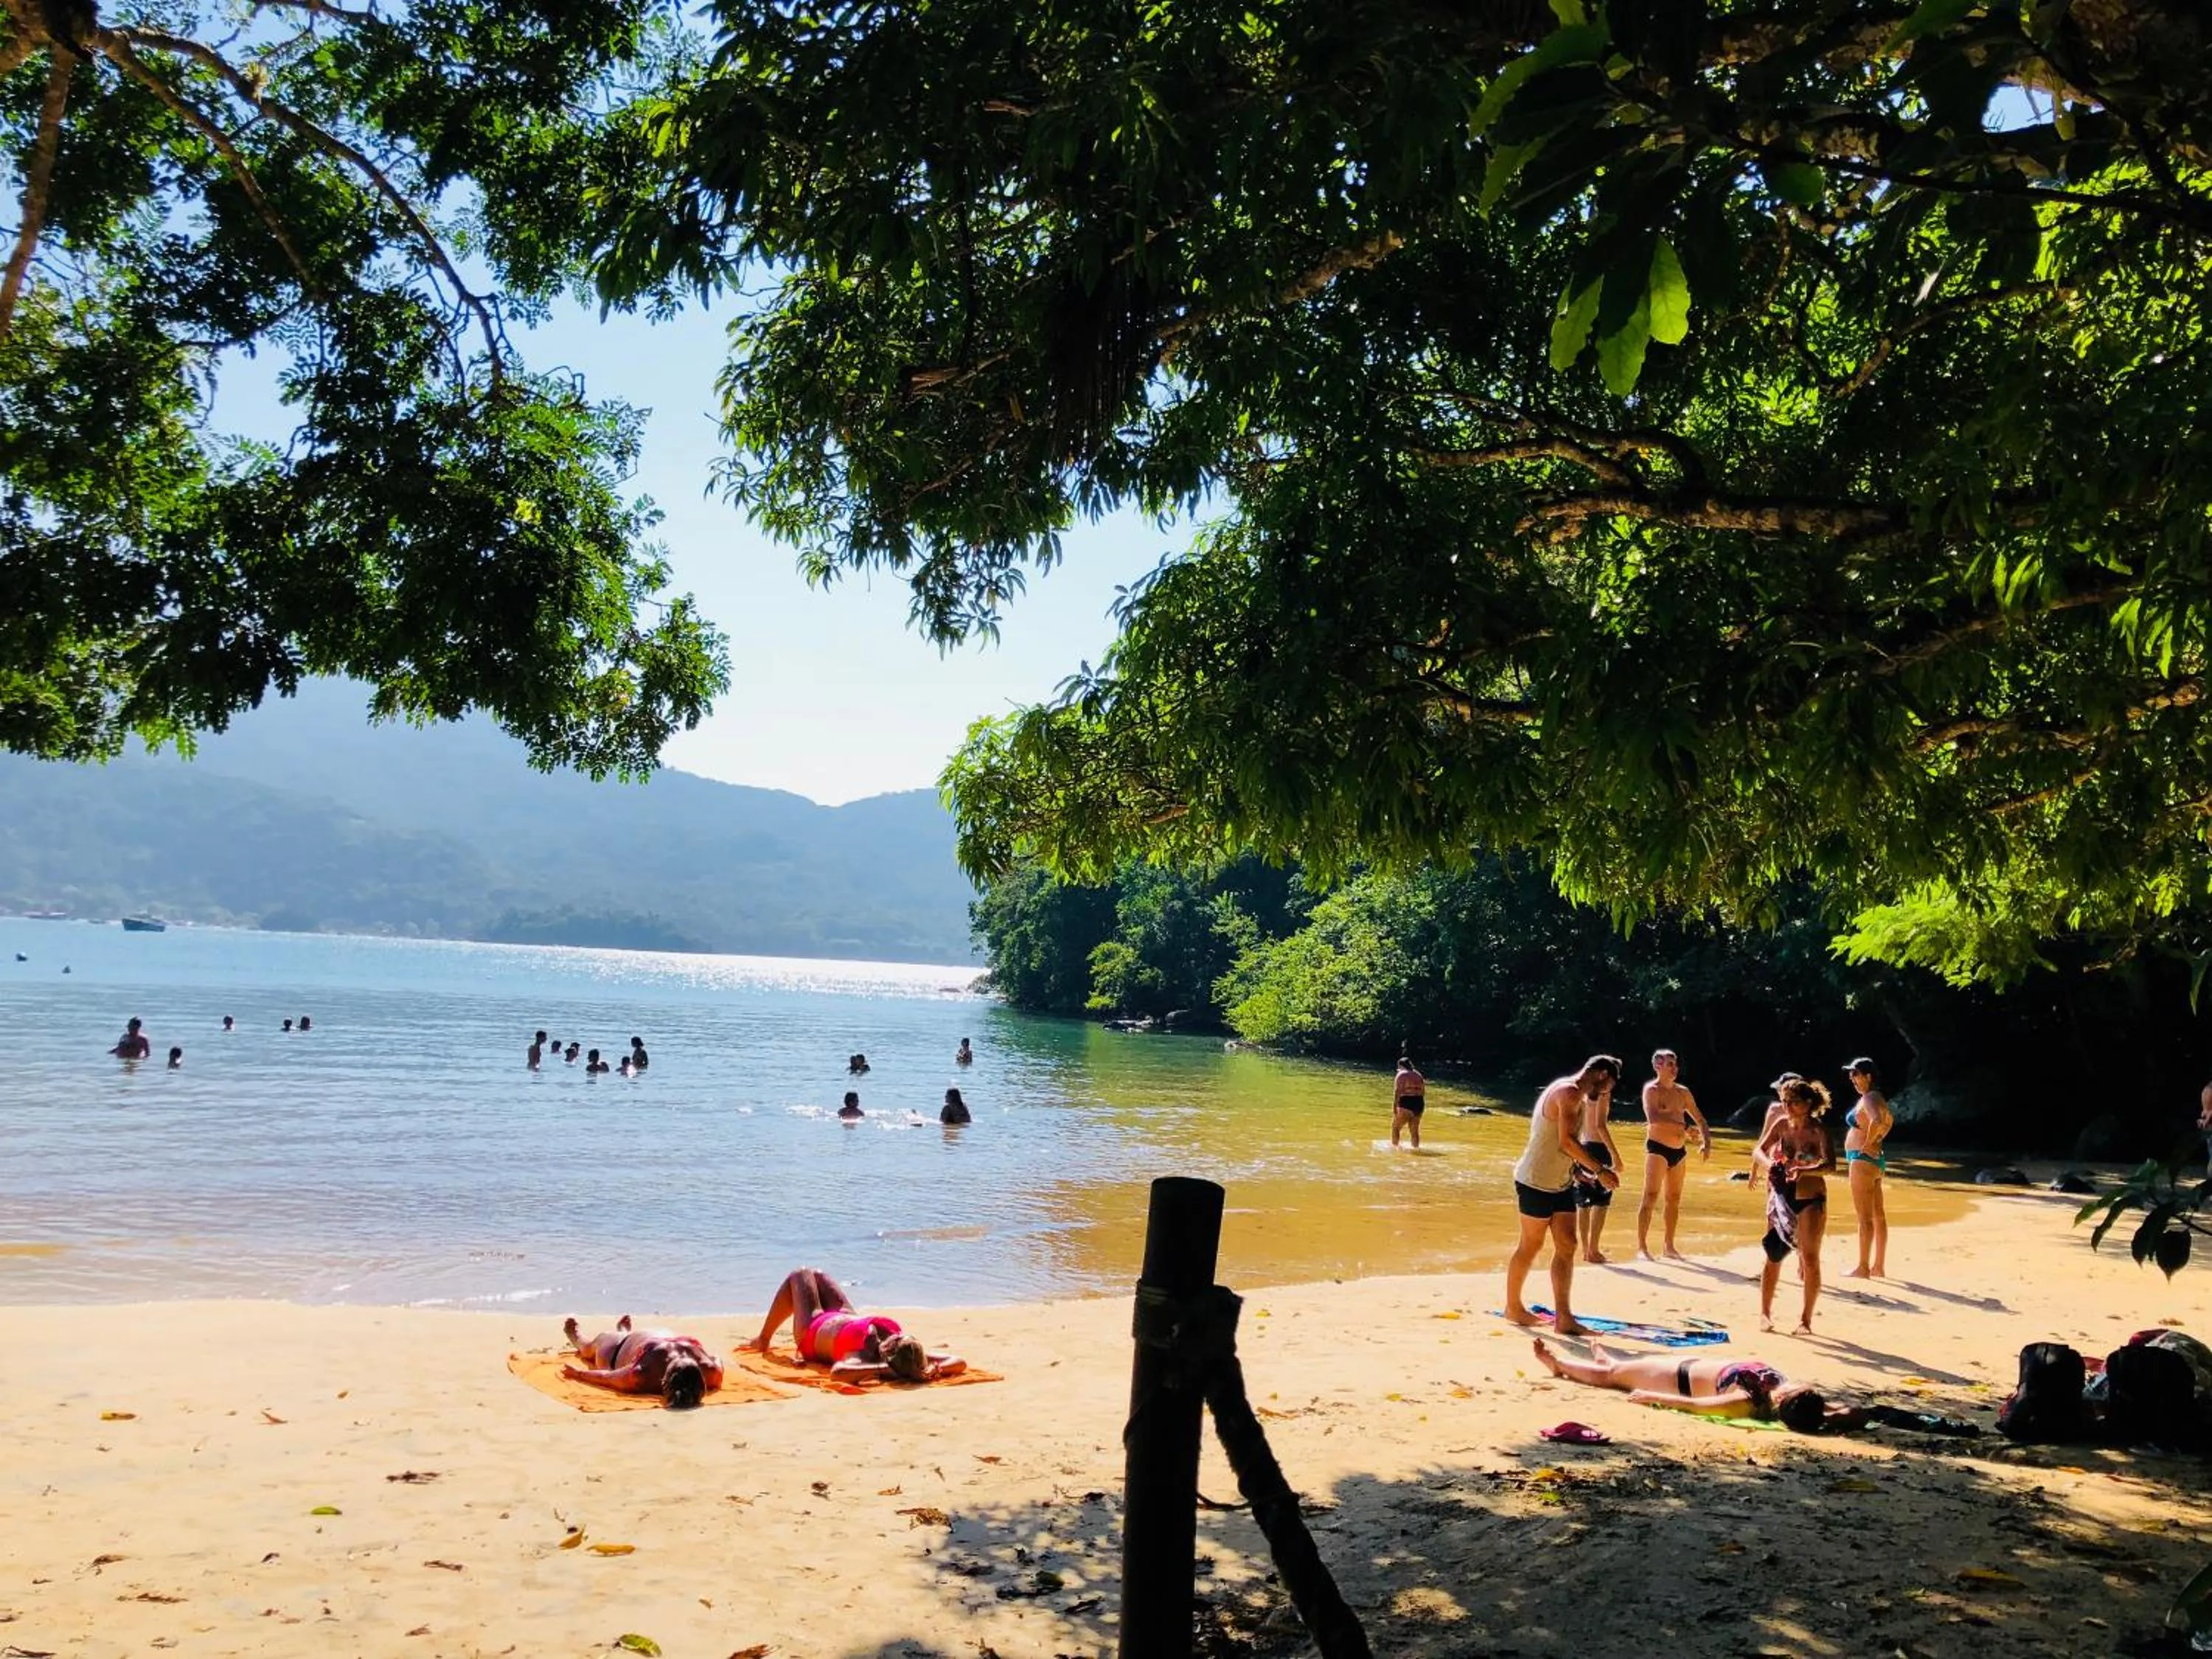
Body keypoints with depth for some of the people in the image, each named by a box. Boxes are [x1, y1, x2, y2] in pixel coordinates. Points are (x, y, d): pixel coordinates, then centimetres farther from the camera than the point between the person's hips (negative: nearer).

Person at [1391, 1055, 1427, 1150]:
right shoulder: (1418, 1075, 18)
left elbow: (1397, 1091, -11)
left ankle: (1394, 1147, 0)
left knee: (1395, 1127, 4)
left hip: (1406, 1103, -7)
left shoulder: (1402, 1074, -2)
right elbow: (1423, 1092, 17)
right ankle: (1416, 1148, 14)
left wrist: (1394, 1105, -13)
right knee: (1415, 1130, 15)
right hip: (1419, 1103, 7)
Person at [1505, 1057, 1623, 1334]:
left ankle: (1563, 1318, 3)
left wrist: (1579, 1171, 16)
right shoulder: (1569, 1092, -18)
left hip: (1560, 1183, 9)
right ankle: (1513, 1306, 20)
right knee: (1531, 1245, 4)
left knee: (1566, 1246, 3)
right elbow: (1567, 1141, -26)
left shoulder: (1572, 1093, 15)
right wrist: (1600, 1171, -22)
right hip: (1538, 1183, -9)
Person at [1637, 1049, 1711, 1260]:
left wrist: (1706, 1141, 3)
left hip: (1679, 1151, 7)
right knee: (1651, 1197, -12)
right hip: (1658, 1148, -7)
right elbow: (1653, 1118, -26)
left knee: (1674, 1199, 11)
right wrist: (1683, 1126, -31)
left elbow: (1699, 1119, 19)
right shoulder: (1652, 1090, -8)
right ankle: (1642, 1246, -13)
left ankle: (1669, 1246, 20)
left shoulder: (1683, 1092, 13)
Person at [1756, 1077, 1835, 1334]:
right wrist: (1768, 1164, -14)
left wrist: (1804, 1171, -42)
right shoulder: (1782, 1125, 0)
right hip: (1783, 1197, 4)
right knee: (1773, 1255, 8)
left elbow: (1830, 1164, -26)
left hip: (1811, 1200, -4)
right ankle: (1765, 1313, 20)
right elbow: (1760, 1149, 7)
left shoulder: (1817, 1131, -14)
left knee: (1810, 1259, -2)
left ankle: (1806, 1319, 9)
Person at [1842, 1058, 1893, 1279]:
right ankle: (1879, 1267, 18)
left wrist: (1868, 1144, -21)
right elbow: (1889, 1122, 32)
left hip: (1863, 1160, -10)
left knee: (1865, 1217, -6)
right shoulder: (1878, 1098, 15)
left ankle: (1863, 1268, -4)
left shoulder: (1869, 1098, -15)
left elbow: (1877, 1120, -35)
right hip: (1876, 1160, 10)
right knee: (1878, 1216, 12)